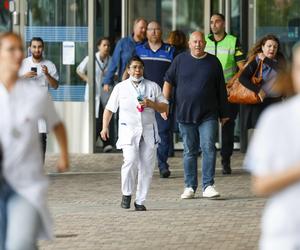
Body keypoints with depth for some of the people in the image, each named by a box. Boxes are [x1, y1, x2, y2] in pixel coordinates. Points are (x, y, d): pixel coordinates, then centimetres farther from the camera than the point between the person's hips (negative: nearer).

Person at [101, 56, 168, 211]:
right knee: (131, 161, -21)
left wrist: (151, 104, -7)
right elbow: (109, 109, 12)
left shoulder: (153, 87, 12)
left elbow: (165, 107, 11)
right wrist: (105, 127, 1)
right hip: (129, 130, -2)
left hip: (148, 131, 2)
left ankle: (140, 201, 8)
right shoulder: (120, 88, 10)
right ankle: (126, 194, -2)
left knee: (147, 166, -1)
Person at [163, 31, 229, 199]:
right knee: (190, 152, 7)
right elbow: (168, 81, 12)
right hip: (185, 114, 1)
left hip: (208, 116, -1)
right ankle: (190, 187, 14)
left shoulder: (213, 62, 5)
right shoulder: (180, 60, 5)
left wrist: (224, 114, 10)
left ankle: (208, 186, -8)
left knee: (209, 148, -10)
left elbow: (221, 90, 9)